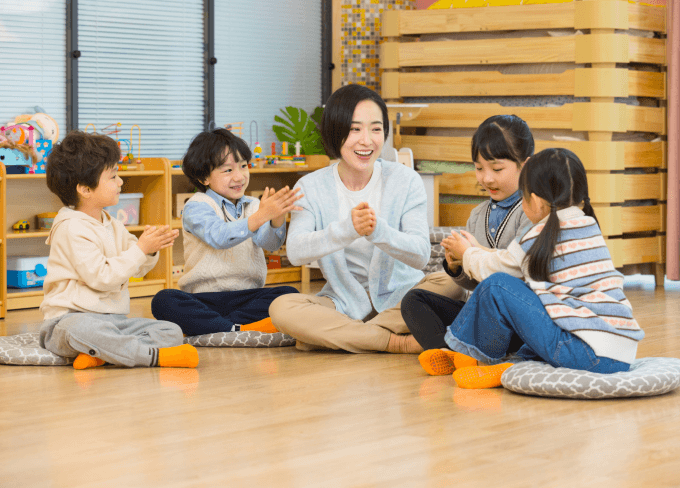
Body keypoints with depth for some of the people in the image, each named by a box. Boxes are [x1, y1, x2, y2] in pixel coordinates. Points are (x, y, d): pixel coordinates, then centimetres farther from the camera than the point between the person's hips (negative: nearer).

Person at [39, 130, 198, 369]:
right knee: (81, 329, -44)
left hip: (114, 319, 8)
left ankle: (99, 354, -29)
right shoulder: (72, 229, -12)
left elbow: (137, 269, 18)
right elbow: (100, 277, -20)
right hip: (69, 318, -8)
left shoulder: (112, 225, 16)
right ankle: (154, 356, -39)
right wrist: (140, 249, -19)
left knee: (171, 331, -11)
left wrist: (150, 249, -4)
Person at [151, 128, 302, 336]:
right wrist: (261, 216, -35)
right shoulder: (196, 207, -1)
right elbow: (219, 237, -22)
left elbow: (271, 243, -6)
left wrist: (278, 219, -29)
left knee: (290, 295, -23)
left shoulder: (253, 206, 13)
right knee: (163, 301, -30)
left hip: (246, 295, 3)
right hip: (203, 298, -3)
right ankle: (240, 330, -37)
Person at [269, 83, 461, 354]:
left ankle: (332, 336, -23)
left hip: (399, 297, 0)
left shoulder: (405, 180, -5)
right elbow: (295, 252, -19)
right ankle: (396, 342, -26)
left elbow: (420, 255, -16)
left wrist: (378, 231, -35)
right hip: (343, 303, 0)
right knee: (281, 308, -27)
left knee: (451, 284, -29)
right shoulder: (310, 187, -3)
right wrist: (347, 229, -36)